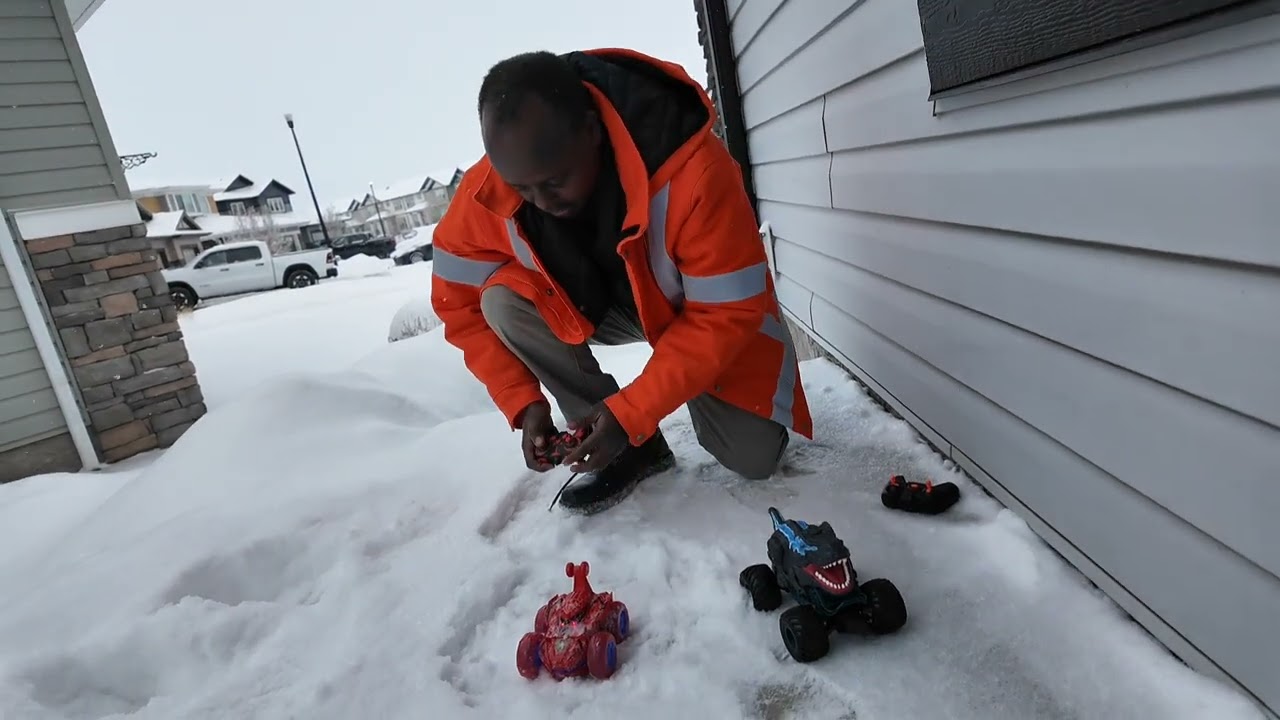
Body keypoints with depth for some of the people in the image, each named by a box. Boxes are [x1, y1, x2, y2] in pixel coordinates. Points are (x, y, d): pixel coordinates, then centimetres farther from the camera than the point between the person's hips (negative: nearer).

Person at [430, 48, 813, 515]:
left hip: (703, 312, -2)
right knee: (504, 305, -26)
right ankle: (637, 450, -9)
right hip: (595, 304, 3)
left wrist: (631, 413, -34)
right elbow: (461, 304, -12)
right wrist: (523, 403, -23)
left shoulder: (693, 169, -37)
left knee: (754, 460, -9)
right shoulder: (486, 193, -25)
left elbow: (728, 313, -31)